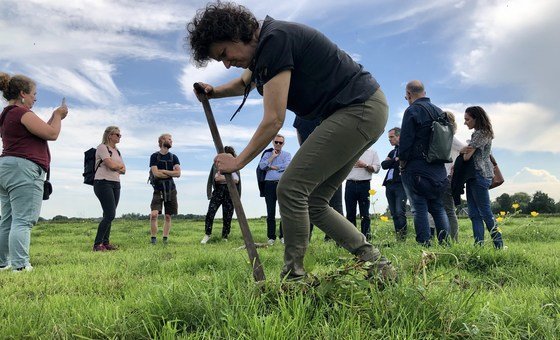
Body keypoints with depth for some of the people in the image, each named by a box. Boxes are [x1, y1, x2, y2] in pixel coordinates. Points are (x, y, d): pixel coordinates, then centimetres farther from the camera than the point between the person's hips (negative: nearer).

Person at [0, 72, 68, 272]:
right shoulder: (22, 113, -9)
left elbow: (40, 131, 24)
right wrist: (58, 116, 4)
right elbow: (52, 134, -11)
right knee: (23, 221, -12)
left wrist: (54, 118, 21)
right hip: (23, 169, -10)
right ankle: (20, 266, -14)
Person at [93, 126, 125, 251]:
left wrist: (116, 167, -6)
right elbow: (111, 165, -16)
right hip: (103, 183, -8)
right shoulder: (102, 147, -4)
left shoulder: (117, 151, 20)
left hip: (115, 184, 8)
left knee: (109, 215, 5)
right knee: (110, 215, -15)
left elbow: (123, 170, 13)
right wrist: (120, 165, 3)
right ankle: (97, 244, -8)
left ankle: (105, 242, 11)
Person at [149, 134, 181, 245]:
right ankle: (153, 238, -2)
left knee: (168, 216, 5)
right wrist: (171, 173, -4)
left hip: (171, 190, 3)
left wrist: (163, 171, -10)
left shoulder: (173, 157, 9)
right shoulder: (154, 156, 0)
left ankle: (165, 239, 14)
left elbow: (178, 173, -4)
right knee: (154, 214, -15)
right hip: (158, 190, -3)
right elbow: (156, 173, -10)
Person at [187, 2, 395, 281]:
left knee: (291, 188, -14)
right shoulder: (265, 45, 13)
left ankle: (293, 278, -5)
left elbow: (273, 121, -20)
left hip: (358, 109, -10)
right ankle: (376, 264, 11)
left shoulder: (274, 40, -18)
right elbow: (245, 83, 35)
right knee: (312, 203, 7)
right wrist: (214, 92, 16)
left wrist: (239, 161, -9)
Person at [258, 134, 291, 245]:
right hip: (269, 184, 1)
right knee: (270, 212, 1)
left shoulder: (287, 154, 13)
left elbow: (287, 165, -7)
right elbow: (261, 166, 1)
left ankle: (283, 236, 0)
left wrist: (272, 167, -3)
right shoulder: (267, 154, 18)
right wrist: (272, 157, 0)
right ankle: (271, 237, 5)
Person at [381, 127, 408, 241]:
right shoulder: (392, 152, 26)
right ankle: (397, 237, 4)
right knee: (394, 213, 3)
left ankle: (402, 238, -12)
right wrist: (396, 160, -4)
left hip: (401, 184, -7)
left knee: (400, 212, -14)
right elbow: (384, 165, 10)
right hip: (390, 185, 7)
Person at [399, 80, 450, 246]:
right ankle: (445, 241, 8)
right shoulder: (439, 111, 15)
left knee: (420, 208, -4)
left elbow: (405, 140, -12)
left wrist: (402, 162, -1)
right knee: (438, 206, 12)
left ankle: (424, 243, -6)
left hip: (416, 167, -7)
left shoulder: (412, 110, -8)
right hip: (438, 169, 7)